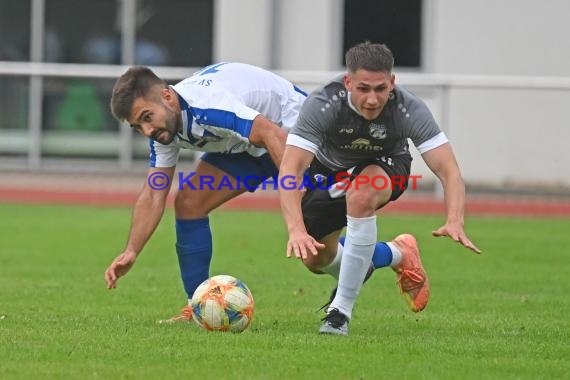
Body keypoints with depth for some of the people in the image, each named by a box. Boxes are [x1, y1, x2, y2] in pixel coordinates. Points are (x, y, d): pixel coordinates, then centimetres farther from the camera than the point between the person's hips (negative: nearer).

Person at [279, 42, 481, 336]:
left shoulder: (409, 109, -34)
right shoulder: (323, 104, -36)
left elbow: (448, 170, -35)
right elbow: (290, 169, -41)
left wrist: (454, 222, -54)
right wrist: (296, 230, -56)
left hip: (385, 167, -2)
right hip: (328, 170, 2)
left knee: (361, 197, -36)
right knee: (316, 259, 3)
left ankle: (342, 310, -26)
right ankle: (397, 255, 34)